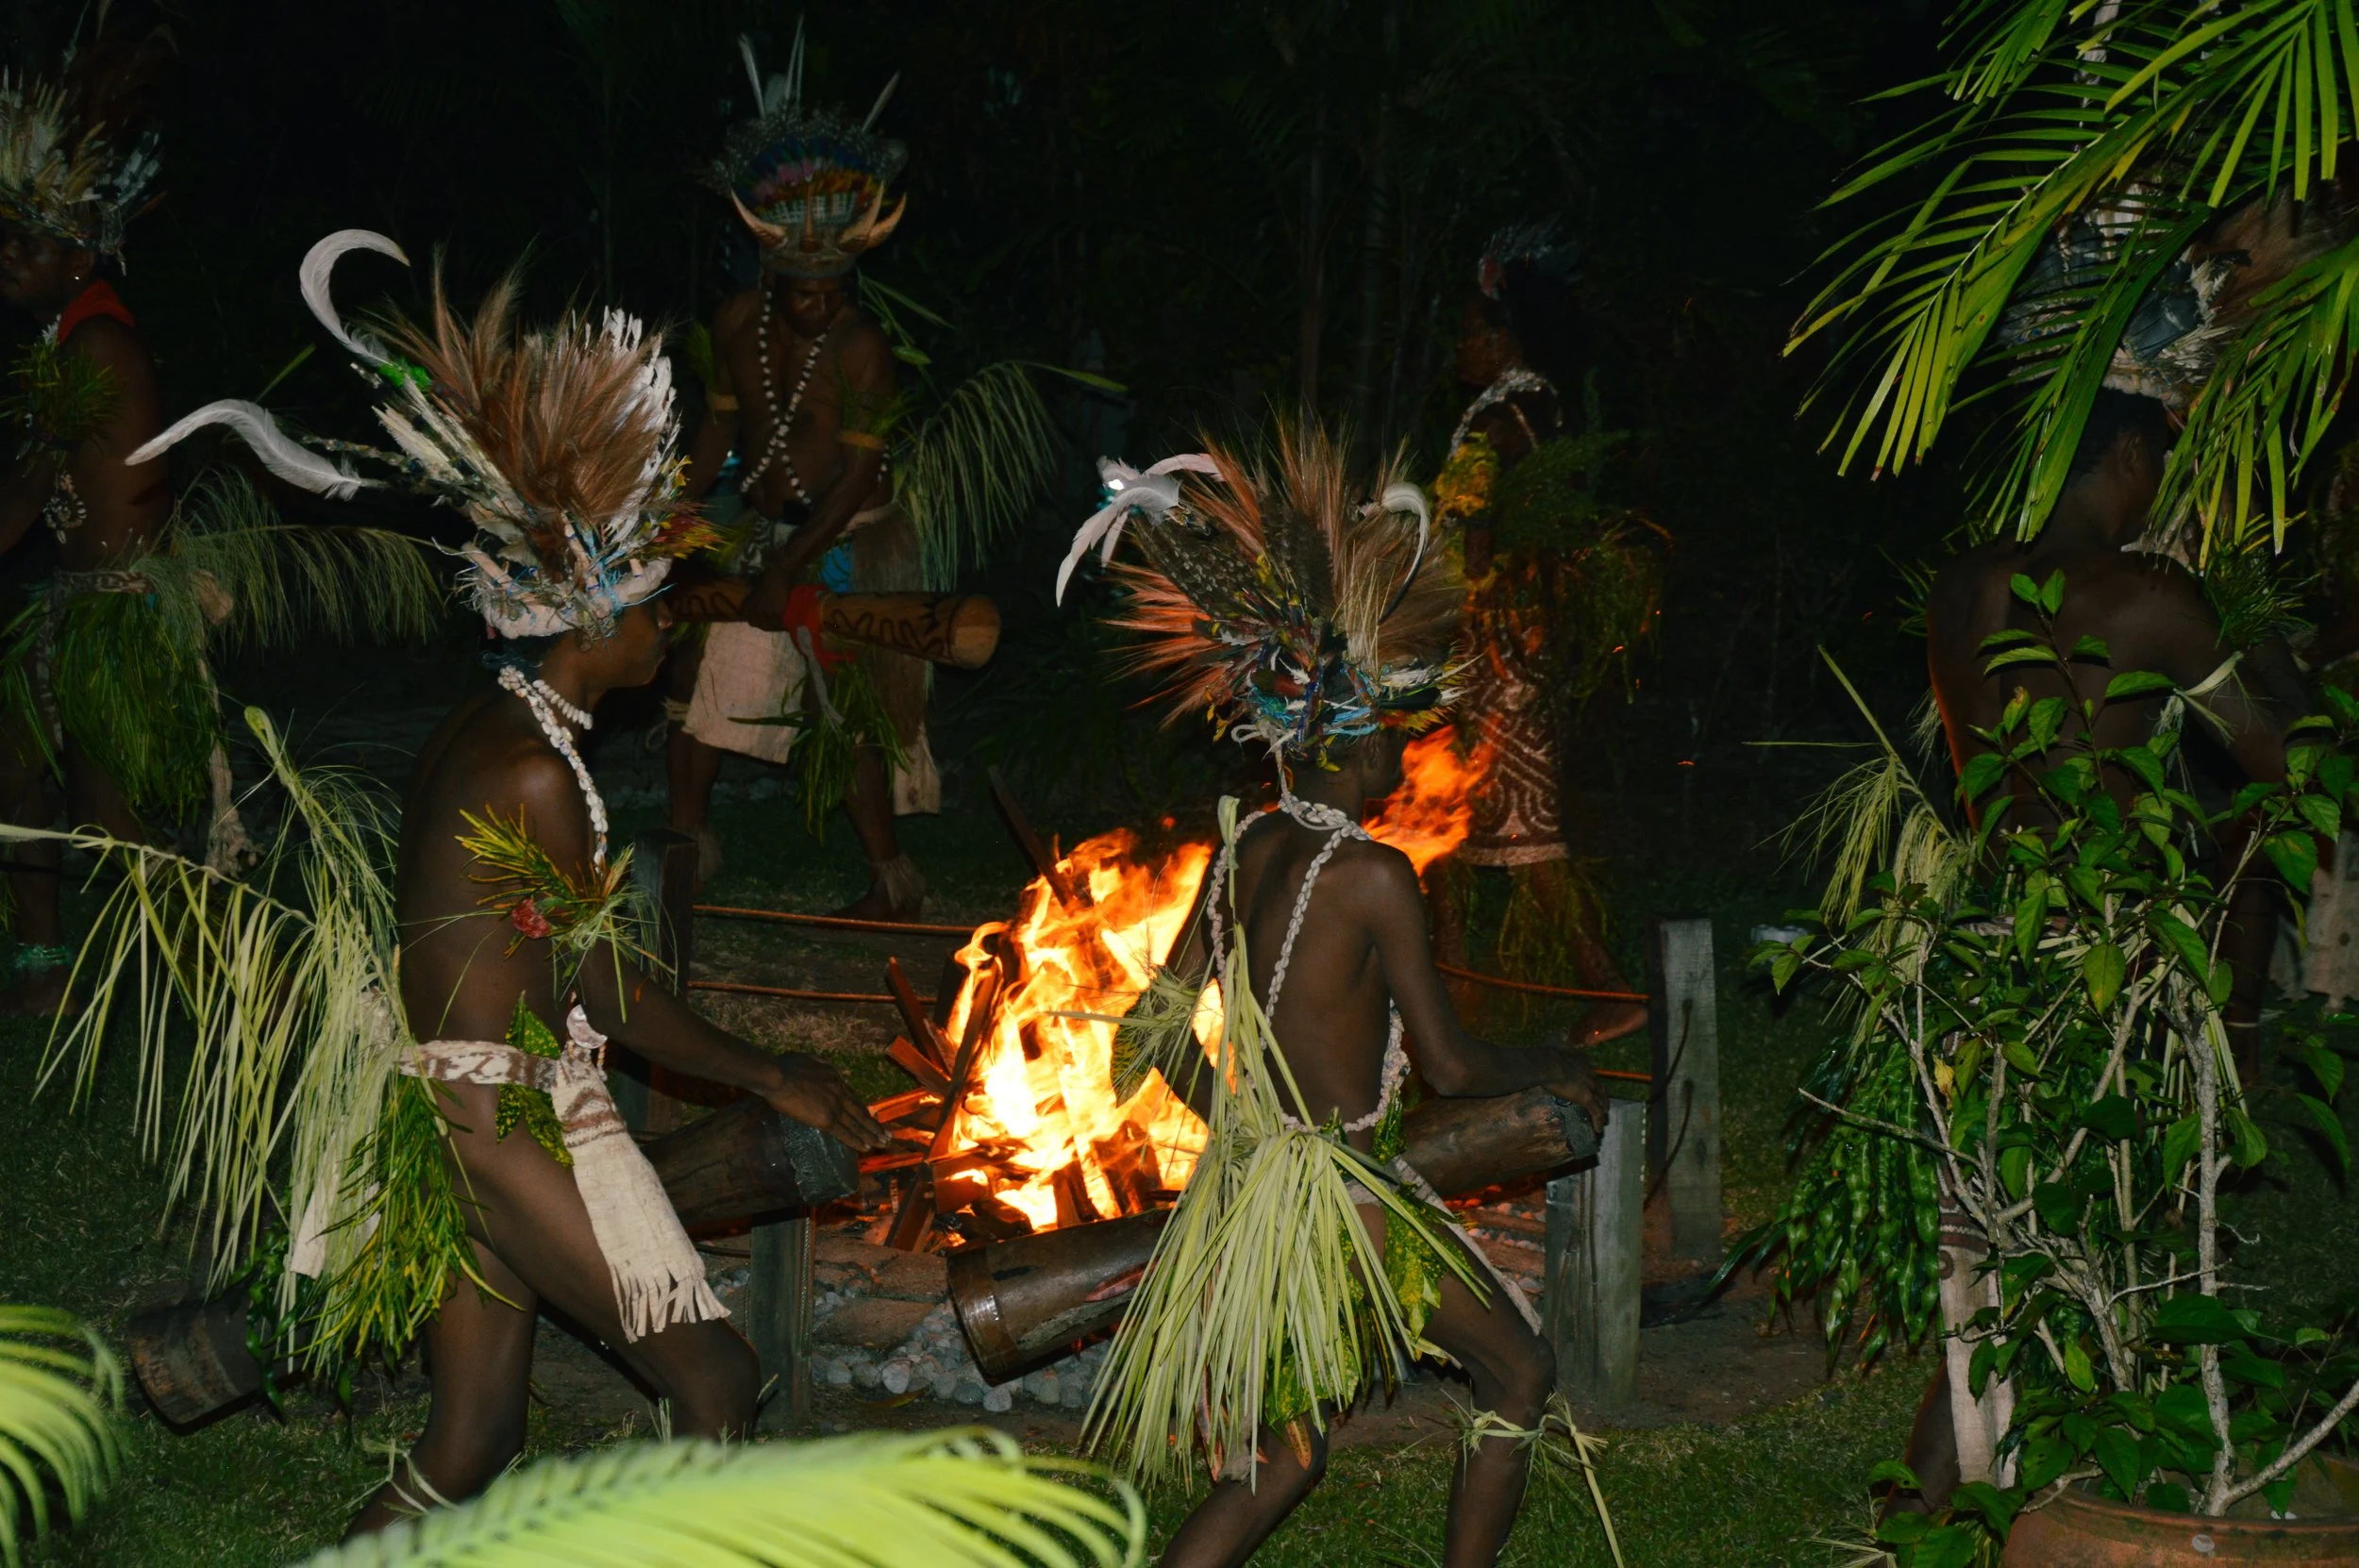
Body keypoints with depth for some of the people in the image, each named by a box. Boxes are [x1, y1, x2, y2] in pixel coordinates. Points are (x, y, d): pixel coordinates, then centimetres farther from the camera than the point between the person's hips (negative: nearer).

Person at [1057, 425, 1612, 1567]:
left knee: (1285, 1451, 19)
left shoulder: (1241, 851, 3)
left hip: (1249, 1173, 8)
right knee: (1520, 1377, 13)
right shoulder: (1373, 876, -19)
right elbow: (1449, 1064, -12)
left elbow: (1161, 1024, 10)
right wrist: (1555, 1072, 6)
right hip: (1345, 1195, -8)